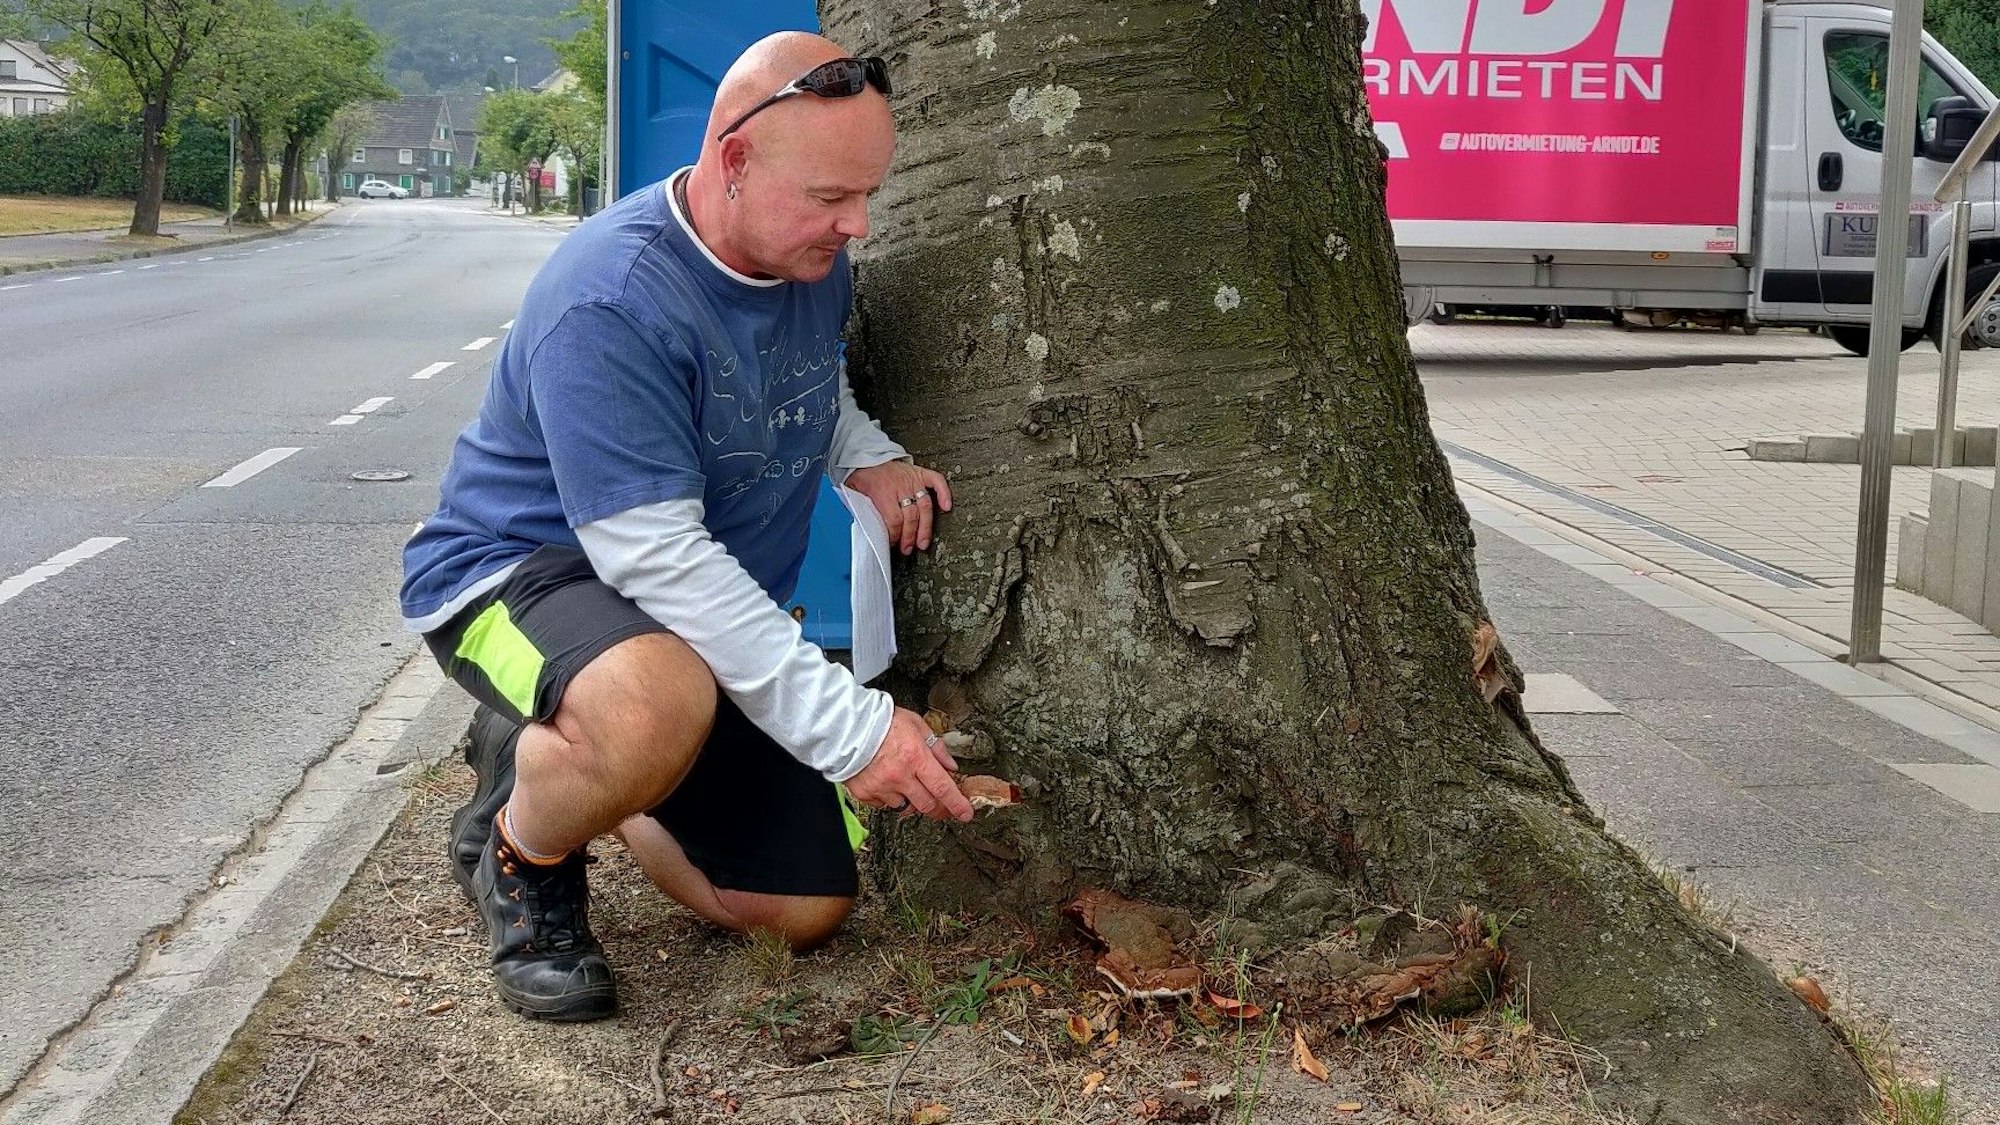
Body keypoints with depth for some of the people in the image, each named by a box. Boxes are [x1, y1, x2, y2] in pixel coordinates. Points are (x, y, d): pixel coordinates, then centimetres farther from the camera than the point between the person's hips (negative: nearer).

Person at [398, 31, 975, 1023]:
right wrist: (850, 723, -35)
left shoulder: (814, 259, -3)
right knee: (662, 702, -43)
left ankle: (555, 750, 24)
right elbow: (657, 555, -32)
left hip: (716, 620, 8)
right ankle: (518, 847, -7)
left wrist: (866, 458, -3)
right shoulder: (610, 301, -29)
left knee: (804, 911, 4)